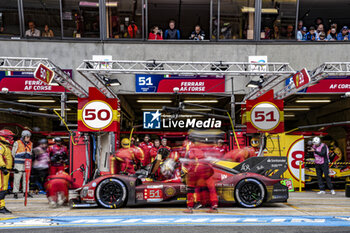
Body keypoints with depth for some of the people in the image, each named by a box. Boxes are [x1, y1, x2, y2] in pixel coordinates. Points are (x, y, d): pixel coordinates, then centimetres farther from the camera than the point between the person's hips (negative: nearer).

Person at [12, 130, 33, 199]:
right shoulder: (17, 143, -2)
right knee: (17, 178, -4)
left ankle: (26, 192, 13)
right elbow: (13, 153, 5)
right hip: (19, 164, -4)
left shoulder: (30, 144, 12)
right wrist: (18, 159, 10)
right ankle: (15, 192, 3)